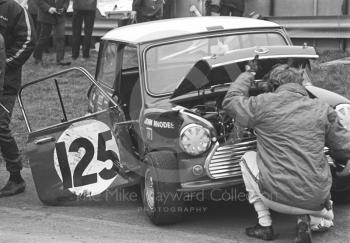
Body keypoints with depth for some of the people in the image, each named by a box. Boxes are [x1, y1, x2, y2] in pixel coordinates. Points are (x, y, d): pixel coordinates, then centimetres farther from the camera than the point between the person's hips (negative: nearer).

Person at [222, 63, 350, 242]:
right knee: (325, 222, 38)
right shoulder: (322, 109, 3)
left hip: (279, 197, -3)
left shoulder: (264, 104, -6)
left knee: (248, 159, 24)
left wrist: (248, 74, 22)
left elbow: (230, 102, 10)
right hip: (317, 201, 3)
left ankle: (264, 225, 18)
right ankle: (306, 219, 0)